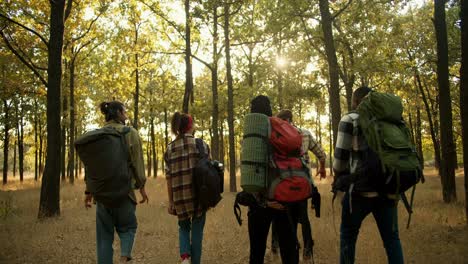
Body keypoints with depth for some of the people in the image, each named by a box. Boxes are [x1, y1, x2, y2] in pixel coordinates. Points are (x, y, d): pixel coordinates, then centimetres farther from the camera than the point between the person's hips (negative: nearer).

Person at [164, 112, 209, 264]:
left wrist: (170, 201, 11)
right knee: (197, 230, 11)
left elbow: (169, 177, 5)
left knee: (184, 227, 21)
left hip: (179, 196, 2)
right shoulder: (201, 145, -2)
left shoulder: (170, 149, 5)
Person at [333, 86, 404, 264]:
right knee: (391, 237, 10)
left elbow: (341, 156, -4)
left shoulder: (350, 120, -1)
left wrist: (338, 179, 12)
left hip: (361, 188, -4)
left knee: (348, 234, 12)